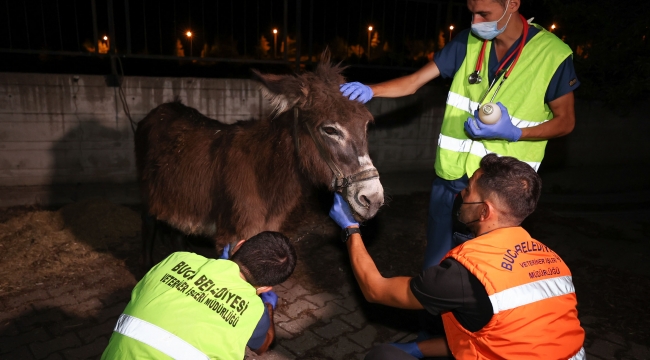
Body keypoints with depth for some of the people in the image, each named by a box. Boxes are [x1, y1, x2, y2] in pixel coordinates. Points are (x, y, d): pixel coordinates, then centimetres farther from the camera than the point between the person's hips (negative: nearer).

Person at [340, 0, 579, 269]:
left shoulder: (552, 54, -10)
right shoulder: (468, 42, -1)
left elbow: (565, 121, -3)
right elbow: (414, 82, -4)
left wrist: (514, 133, -20)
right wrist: (370, 91, -21)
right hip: (450, 179, 3)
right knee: (436, 264, 17)